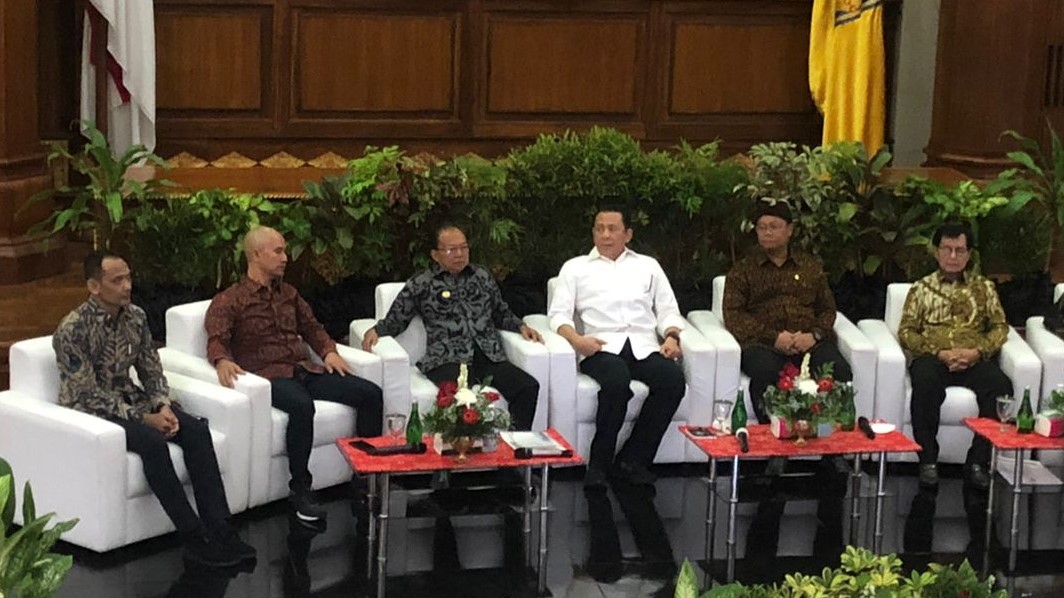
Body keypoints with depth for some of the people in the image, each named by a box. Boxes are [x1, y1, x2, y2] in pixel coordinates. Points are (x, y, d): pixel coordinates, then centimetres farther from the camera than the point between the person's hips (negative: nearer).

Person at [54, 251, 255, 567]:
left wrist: (162, 405, -11)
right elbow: (87, 393, -21)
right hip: (90, 410, -7)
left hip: (129, 399, 7)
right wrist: (141, 418, -23)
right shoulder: (73, 330, -20)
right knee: (152, 441, -33)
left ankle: (220, 530, -22)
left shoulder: (135, 317, 1)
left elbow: (151, 369, 10)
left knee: (196, 430, -17)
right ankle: (194, 538, -28)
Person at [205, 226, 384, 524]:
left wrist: (328, 351, 8)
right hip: (268, 375, -7)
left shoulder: (288, 293, 24)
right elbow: (216, 340, -9)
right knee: (301, 406, -40)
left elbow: (311, 326, 28)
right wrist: (222, 361, -32)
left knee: (370, 393, -12)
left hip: (304, 370, 7)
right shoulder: (229, 301, 3)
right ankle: (300, 491, -28)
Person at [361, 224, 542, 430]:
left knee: (528, 386, -24)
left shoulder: (482, 277, 23)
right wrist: (375, 330, -3)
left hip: (489, 357, 4)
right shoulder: (420, 284, 12)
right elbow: (395, 320, 17)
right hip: (447, 360, -4)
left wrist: (521, 326, 14)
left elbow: (502, 314, 32)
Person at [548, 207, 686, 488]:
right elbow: (559, 314, 9)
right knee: (617, 379, -38)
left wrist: (672, 336, -2)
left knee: (673, 378, -31)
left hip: (644, 346, 3)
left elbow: (668, 310, 20)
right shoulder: (575, 267, 20)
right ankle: (599, 462, -22)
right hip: (602, 348, -3)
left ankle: (632, 459, -20)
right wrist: (576, 339, -12)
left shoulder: (648, 265, 27)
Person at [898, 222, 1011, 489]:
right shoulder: (921, 289, 16)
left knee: (1001, 386, -32)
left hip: (974, 360, 1)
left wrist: (978, 351, -8)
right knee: (926, 382, -38)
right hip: (932, 358, -1)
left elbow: (1000, 326, 13)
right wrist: (939, 352, -10)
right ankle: (928, 461, -27)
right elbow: (906, 332, 7)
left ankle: (978, 462, -23)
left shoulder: (984, 287, 21)